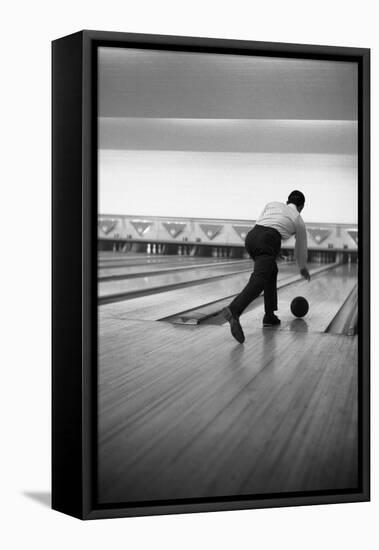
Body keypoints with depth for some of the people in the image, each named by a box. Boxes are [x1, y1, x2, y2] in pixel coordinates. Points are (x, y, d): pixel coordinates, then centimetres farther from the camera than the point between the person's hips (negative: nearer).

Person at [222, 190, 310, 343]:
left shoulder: (272, 204, 29)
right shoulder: (298, 220, 24)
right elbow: (301, 249, 35)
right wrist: (303, 269, 53)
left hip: (252, 235, 5)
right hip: (269, 240, -5)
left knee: (271, 272, 25)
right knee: (259, 279, -17)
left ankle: (270, 316, 24)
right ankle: (233, 310, -41)